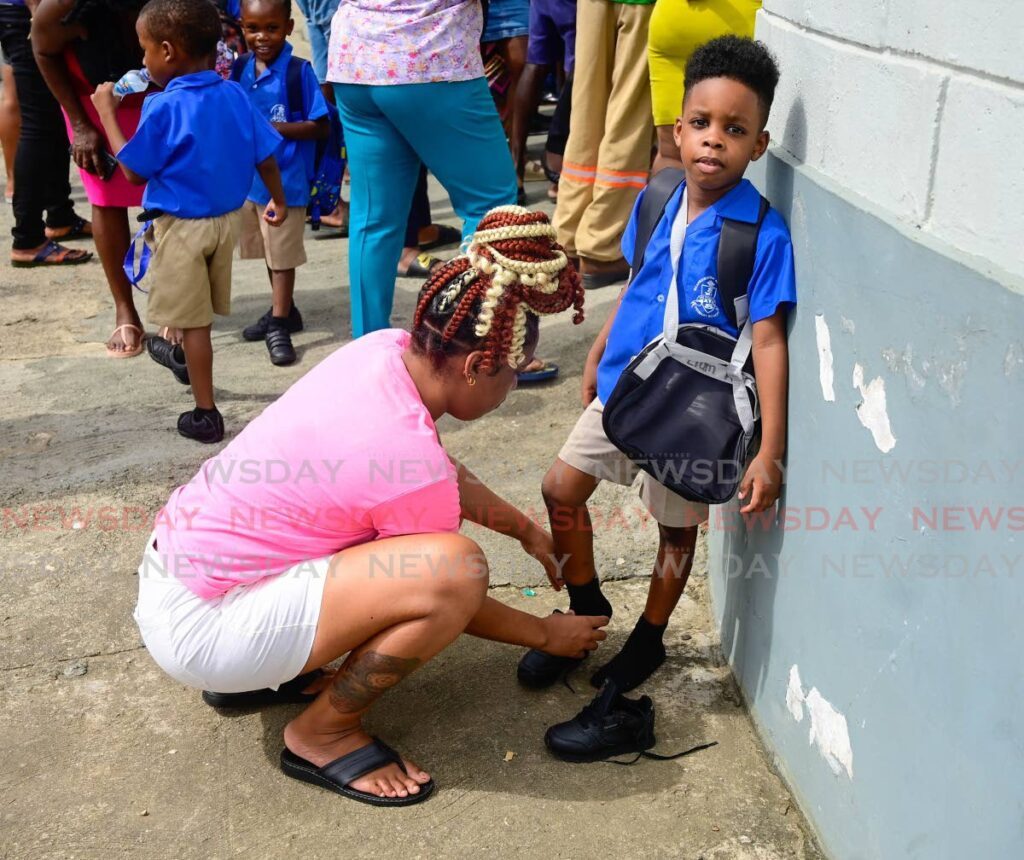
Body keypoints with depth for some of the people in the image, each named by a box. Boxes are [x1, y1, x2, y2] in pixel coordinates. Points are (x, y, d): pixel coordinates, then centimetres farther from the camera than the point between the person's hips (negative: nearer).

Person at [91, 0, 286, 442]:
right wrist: (279, 202, 18)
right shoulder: (235, 95, -5)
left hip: (182, 226, -6)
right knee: (200, 310, 27)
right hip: (227, 219, 6)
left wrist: (107, 113, -3)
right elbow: (265, 157, 1)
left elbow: (134, 171, -12)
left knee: (193, 321, 5)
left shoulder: (164, 107, -21)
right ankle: (185, 358, 53)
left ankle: (206, 414, 11)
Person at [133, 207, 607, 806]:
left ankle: (259, 673, 19)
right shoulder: (412, 466, -25)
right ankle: (322, 735, -1)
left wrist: (527, 530, 22)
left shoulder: (385, 349, -5)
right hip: (197, 631, -9)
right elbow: (449, 592, -6)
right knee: (459, 565, -24)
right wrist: (546, 634, 10)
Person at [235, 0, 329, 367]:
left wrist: (275, 128, -23)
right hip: (249, 177, 6)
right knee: (269, 252, 18)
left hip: (285, 180, -6)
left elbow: (321, 127, -14)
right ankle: (284, 311, 36)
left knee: (283, 254, 4)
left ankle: (279, 325, 14)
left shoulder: (299, 71, -14)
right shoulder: (240, 69, 3)